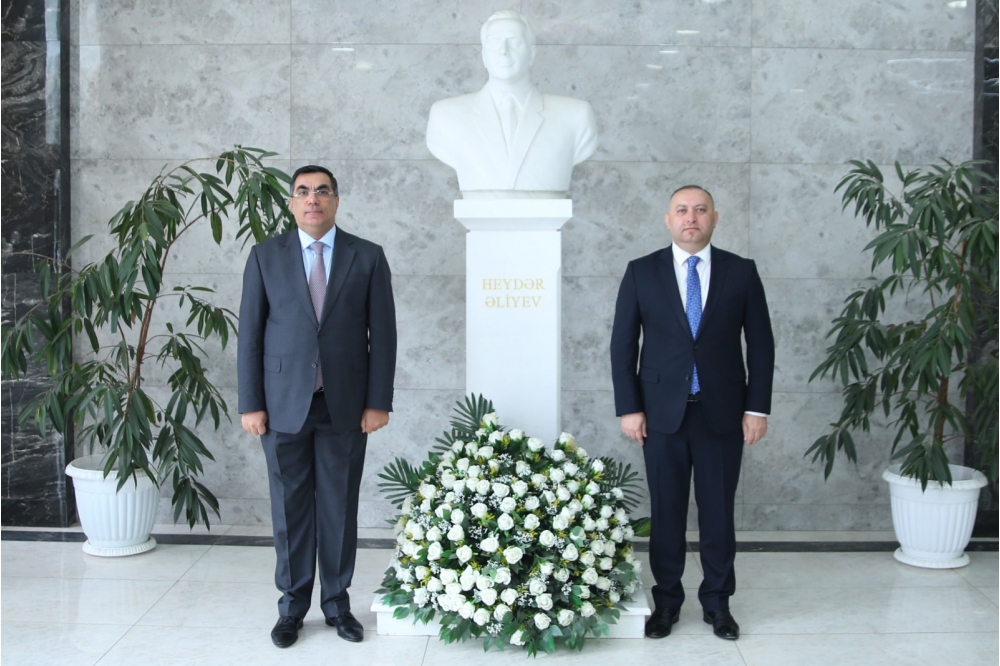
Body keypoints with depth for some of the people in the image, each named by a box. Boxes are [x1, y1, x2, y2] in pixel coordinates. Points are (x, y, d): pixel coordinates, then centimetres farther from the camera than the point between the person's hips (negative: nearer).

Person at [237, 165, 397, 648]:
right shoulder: (265, 256, 4)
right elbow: (250, 334, 2)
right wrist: (251, 403, -3)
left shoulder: (368, 258, 3)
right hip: (284, 404, 0)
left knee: (339, 508, 7)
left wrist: (378, 402, -4)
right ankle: (292, 606, 20)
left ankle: (337, 603, 21)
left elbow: (382, 334, 1)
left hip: (345, 405, 0)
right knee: (290, 508, 7)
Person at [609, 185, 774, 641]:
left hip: (723, 411, 0)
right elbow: (622, 344, 1)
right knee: (666, 510, 7)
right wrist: (629, 408, -4)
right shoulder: (641, 272, 1)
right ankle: (666, 600, 21)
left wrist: (757, 407, -2)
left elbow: (761, 344, 4)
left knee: (718, 510, 8)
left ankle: (717, 602, 22)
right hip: (662, 411, 0)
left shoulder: (741, 272, 2)